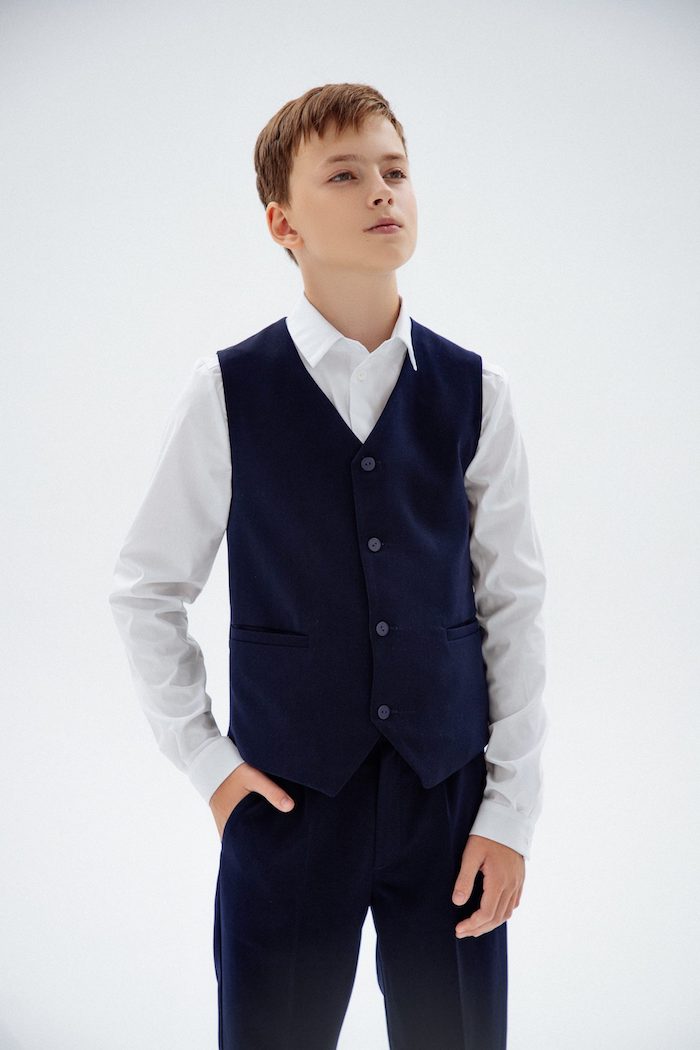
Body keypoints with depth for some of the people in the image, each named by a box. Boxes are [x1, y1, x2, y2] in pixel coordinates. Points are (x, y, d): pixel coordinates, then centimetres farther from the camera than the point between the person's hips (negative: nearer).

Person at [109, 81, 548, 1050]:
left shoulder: (472, 391, 0)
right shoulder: (228, 393, -4)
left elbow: (515, 605, 2)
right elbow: (146, 591, 5)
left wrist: (512, 812, -1)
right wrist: (204, 758, 0)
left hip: (447, 789, 2)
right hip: (288, 792, -1)